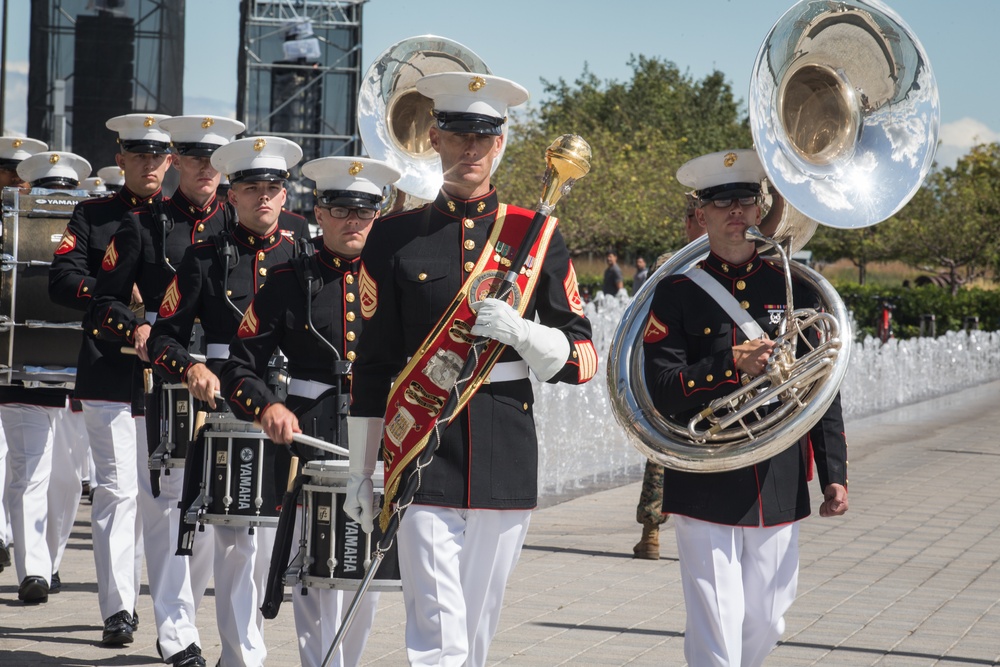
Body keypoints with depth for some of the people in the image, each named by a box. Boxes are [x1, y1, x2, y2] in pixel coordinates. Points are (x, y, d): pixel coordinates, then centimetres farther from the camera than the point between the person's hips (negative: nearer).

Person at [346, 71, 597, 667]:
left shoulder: (537, 236, 6)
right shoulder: (396, 238, 5)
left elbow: (582, 360, 4)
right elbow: (371, 365, 7)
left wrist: (520, 331, -15)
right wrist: (360, 474, 7)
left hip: (507, 460, 2)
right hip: (422, 457, -2)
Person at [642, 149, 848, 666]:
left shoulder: (792, 289, 8)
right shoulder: (677, 294, -1)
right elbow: (661, 391, -7)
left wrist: (834, 474, 5)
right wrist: (729, 365, -21)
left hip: (780, 485, 3)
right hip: (706, 488, -3)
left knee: (766, 623, 12)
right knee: (716, 625, -7)